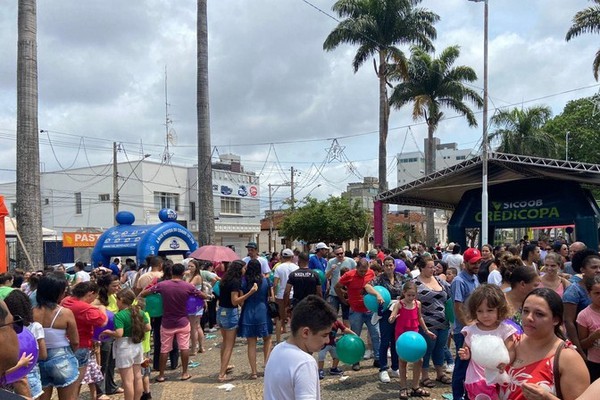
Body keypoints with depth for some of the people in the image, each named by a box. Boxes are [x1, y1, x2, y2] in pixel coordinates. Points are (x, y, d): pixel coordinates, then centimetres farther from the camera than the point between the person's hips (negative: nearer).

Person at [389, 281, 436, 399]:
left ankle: (415, 387, 19)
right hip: (402, 335, -4)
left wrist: (426, 330, 21)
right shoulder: (399, 304, -14)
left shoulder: (418, 304, -1)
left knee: (419, 360, 3)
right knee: (403, 361, 5)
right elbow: (391, 319, -21)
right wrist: (392, 318, -44)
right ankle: (403, 388, 16)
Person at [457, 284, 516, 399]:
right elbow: (466, 352, 14)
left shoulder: (505, 330, -6)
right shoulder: (471, 330, 0)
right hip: (475, 380, 2)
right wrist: (465, 355, -9)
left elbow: (511, 352, -11)